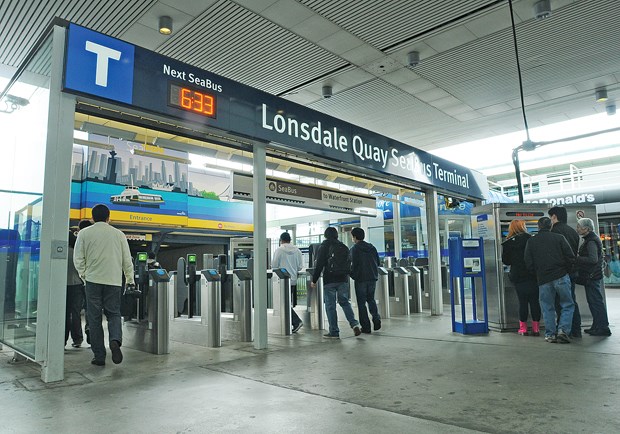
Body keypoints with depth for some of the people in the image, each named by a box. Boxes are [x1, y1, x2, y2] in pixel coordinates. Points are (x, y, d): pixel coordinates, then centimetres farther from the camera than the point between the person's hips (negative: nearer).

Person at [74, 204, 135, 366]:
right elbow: (127, 261, 6)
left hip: (93, 280, 0)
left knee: (94, 318, 7)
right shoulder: (119, 234, 6)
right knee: (114, 313, 11)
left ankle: (99, 355, 9)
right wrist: (130, 280, 17)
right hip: (114, 280, 1)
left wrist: (84, 274, 17)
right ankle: (115, 340, -17)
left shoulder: (84, 233, 4)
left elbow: (78, 259, 1)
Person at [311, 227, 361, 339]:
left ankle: (334, 332, 4)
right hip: (343, 279, 5)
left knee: (330, 305, 2)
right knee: (345, 302, 16)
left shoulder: (324, 246, -3)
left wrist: (314, 280, -4)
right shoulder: (344, 246, 11)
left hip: (329, 280, -5)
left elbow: (319, 265, -8)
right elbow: (349, 263, 12)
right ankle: (354, 324, 0)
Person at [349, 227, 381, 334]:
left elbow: (354, 264, -14)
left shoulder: (354, 249, -8)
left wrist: (352, 274, 2)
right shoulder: (372, 247, 8)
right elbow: (378, 262, 10)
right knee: (371, 299, 20)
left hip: (360, 278, -5)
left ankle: (366, 326, 4)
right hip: (372, 277, 5)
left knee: (361, 302, 4)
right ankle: (376, 318, 2)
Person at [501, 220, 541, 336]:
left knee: (522, 302, 7)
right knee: (534, 301, 7)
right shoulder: (530, 239, -4)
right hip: (532, 275, -1)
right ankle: (536, 328, 10)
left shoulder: (507, 244, -1)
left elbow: (506, 261, 3)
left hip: (517, 276, 1)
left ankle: (523, 328, 10)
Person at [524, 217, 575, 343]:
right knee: (567, 305, 9)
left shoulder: (531, 241, 3)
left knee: (547, 308, 10)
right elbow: (571, 257, -3)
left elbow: (528, 263, 0)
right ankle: (563, 329, -4)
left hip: (543, 279, 1)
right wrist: (565, 269, 14)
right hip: (561, 276, -1)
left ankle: (550, 334, 11)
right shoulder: (559, 238, 0)